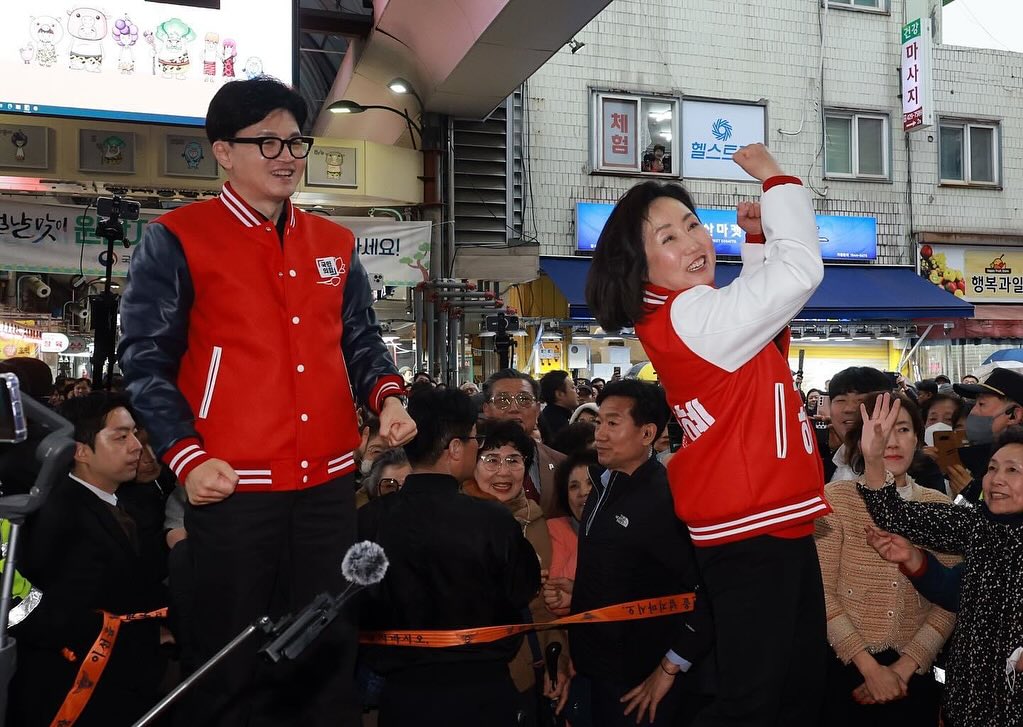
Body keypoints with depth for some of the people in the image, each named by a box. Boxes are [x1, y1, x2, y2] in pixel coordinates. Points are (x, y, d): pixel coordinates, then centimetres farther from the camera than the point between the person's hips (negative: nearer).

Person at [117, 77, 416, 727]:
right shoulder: (176, 240, -2)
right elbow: (146, 358, -5)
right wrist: (188, 458, -14)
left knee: (328, 649, 15)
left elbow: (361, 342, 17)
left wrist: (387, 397, -3)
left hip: (329, 481, 5)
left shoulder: (336, 245, 12)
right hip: (232, 483, -4)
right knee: (233, 660, 8)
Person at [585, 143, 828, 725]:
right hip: (754, 538, -10)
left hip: (777, 526, 10)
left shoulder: (695, 312, 11)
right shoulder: (691, 316, -19)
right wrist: (776, 177, -9)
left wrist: (757, 237, 17)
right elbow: (802, 272, -21)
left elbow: (764, 300, 31)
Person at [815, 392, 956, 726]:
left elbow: (948, 601, 0)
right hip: (845, 669, -2)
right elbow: (821, 593, -9)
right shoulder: (835, 498, -6)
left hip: (913, 674, 2)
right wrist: (870, 667, -13)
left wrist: (903, 667, -10)